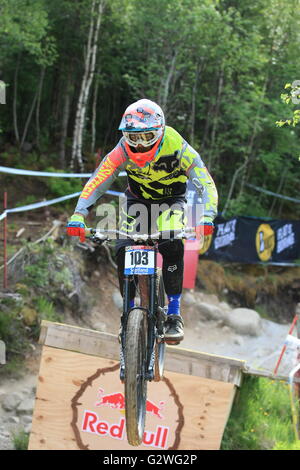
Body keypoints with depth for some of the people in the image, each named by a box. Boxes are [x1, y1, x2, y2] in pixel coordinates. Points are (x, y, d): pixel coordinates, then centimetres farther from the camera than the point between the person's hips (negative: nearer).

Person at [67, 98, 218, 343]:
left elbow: (206, 184, -35)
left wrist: (207, 217, -53)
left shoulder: (178, 148, -30)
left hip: (171, 201, -2)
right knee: (123, 251, -19)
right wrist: (78, 216, -42)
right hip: (137, 199, 2)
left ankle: (174, 315, -18)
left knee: (172, 247, -28)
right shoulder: (123, 151, -26)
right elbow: (97, 182, -28)